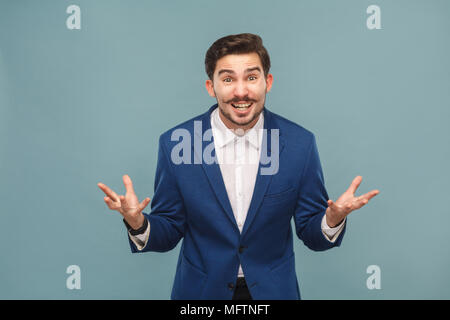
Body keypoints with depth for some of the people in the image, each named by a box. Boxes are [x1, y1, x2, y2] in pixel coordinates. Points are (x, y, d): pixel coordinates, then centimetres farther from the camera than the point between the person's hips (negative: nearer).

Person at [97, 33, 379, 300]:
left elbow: (312, 236, -5)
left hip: (274, 290, 1)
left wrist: (333, 219, -26)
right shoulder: (175, 143, -13)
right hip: (201, 292, 0)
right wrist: (138, 223, -26)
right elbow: (168, 234, -5)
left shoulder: (300, 144, -12)